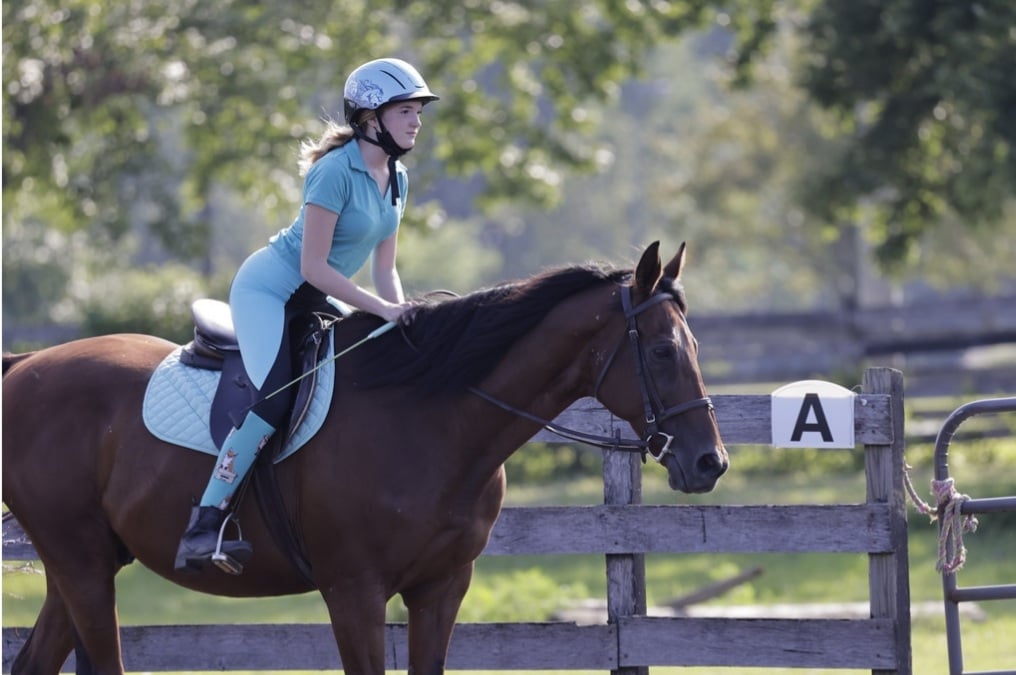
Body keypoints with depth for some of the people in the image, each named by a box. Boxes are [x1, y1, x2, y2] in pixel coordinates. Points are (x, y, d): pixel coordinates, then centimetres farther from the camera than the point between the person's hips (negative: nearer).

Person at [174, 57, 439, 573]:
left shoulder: (397, 179, 5)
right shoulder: (336, 170, -22)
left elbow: (383, 268, 9)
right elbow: (313, 267, -24)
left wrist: (402, 312, -9)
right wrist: (382, 308, -23)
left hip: (312, 299, 10)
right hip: (269, 288, -10)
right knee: (274, 397, -27)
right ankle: (200, 531, -29)